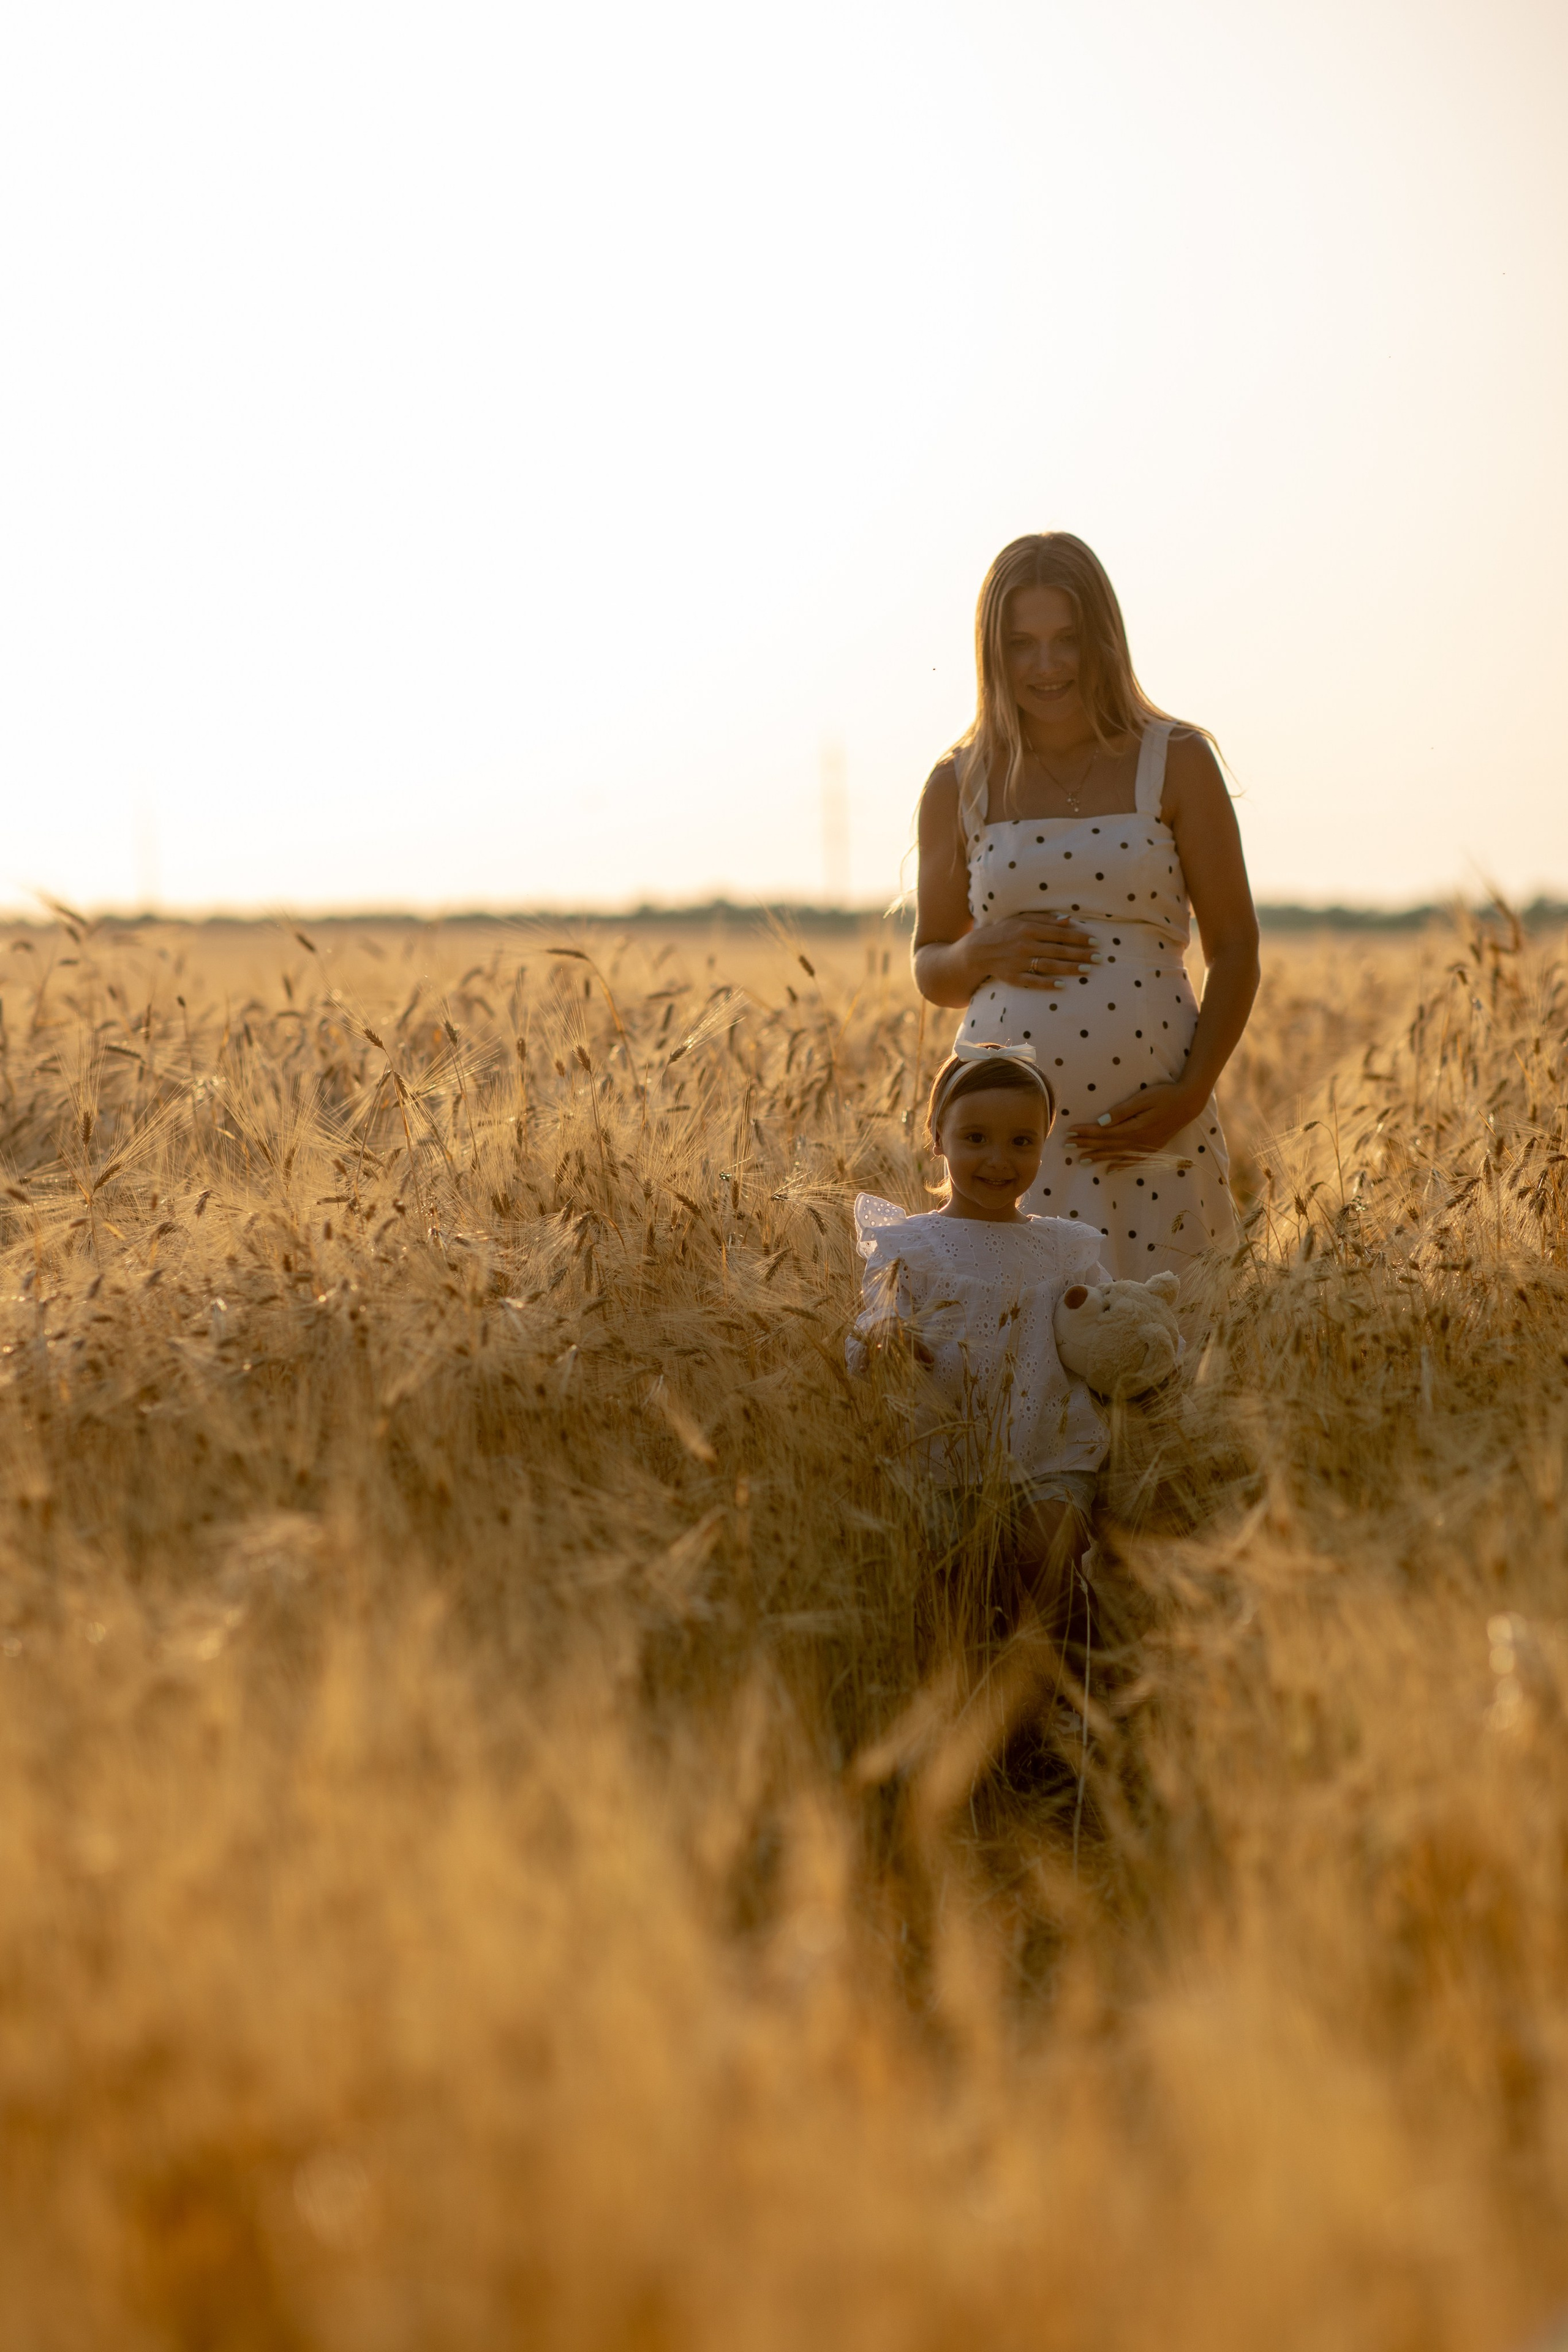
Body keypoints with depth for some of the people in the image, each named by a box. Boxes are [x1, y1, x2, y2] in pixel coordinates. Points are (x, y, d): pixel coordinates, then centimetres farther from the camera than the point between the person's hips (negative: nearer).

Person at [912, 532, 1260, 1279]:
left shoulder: (1175, 764, 3)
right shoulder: (958, 787, 8)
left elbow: (1235, 949, 3)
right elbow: (932, 972, 16)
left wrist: (1190, 1095, -9)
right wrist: (983, 952, -7)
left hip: (1148, 1126, -1)